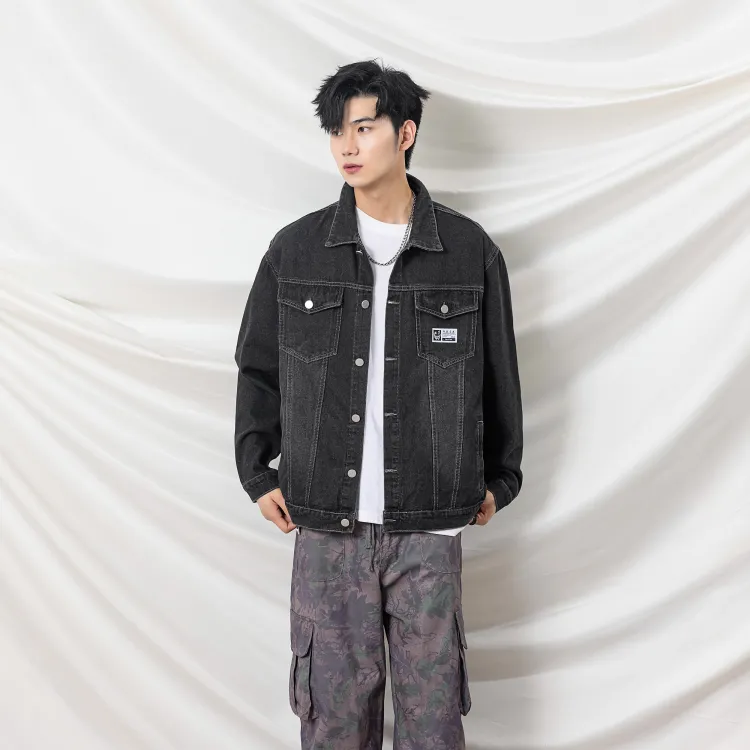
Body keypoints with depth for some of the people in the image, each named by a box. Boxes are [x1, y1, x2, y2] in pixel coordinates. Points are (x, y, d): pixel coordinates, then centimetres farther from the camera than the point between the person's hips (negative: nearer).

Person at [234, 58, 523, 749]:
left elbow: (499, 374, 9)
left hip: (429, 532, 0)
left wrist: (500, 479, 14)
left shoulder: (471, 250, -1)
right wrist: (256, 474, 9)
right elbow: (257, 369, 12)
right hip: (326, 527, 1)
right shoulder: (294, 249, 2)